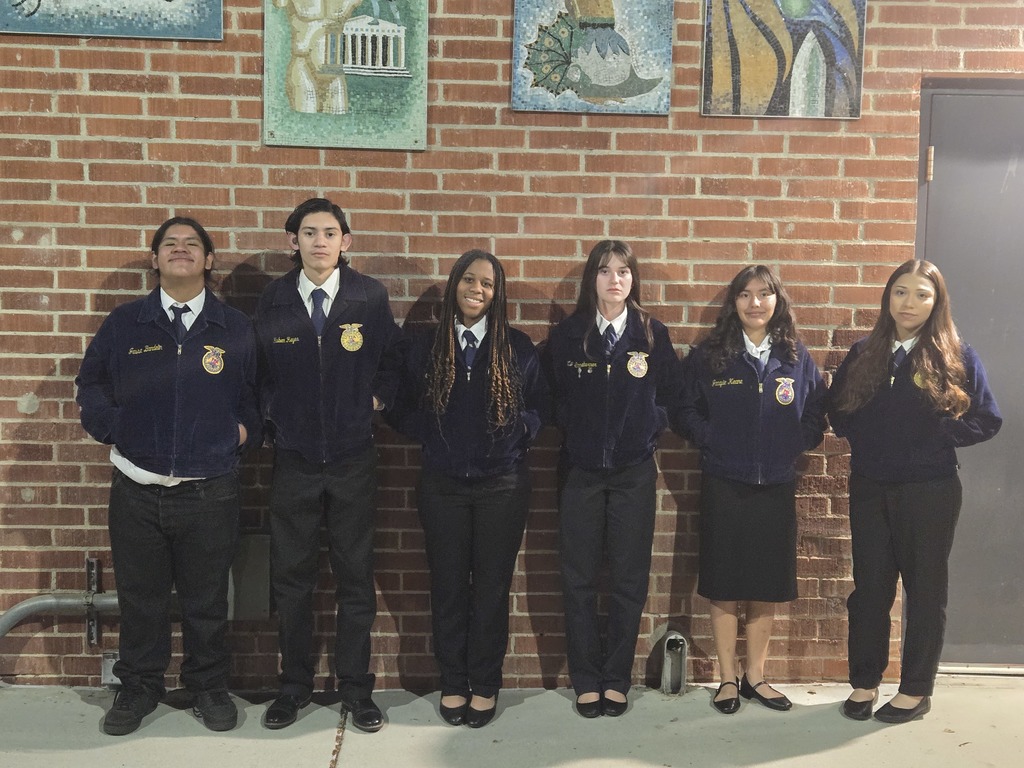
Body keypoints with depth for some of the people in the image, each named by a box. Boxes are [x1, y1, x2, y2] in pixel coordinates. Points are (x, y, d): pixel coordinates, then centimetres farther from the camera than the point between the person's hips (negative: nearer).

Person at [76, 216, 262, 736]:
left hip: (210, 493, 0)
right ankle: (138, 688, 31)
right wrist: (112, 429, 1)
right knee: (140, 597, 12)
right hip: (136, 492, 1)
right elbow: (90, 384, 14)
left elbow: (259, 394, 12)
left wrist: (245, 430, -2)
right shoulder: (123, 323, 5)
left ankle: (209, 686, 29)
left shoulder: (235, 329, 5)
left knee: (206, 600, 10)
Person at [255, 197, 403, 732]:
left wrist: (377, 400, 1)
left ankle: (356, 688, 20)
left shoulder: (371, 297, -2)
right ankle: (294, 686, 24)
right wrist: (271, 417, 2)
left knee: (356, 578, 6)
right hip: (293, 459, 1)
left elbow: (392, 360, 11)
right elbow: (257, 372, 11)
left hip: (353, 459, 0)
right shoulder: (272, 302, 0)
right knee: (291, 579, 8)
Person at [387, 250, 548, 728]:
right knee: (448, 586, 8)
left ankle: (485, 685, 21)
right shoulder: (426, 348, 3)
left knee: (492, 587, 7)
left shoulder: (518, 348, 1)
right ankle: (453, 683, 23)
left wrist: (518, 433, -7)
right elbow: (403, 410, 9)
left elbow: (540, 404, 8)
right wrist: (432, 437, -4)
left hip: (502, 485, -1)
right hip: (443, 485, 1)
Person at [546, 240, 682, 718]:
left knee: (630, 581, 5)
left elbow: (670, 396, 9)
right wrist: (575, 432, -3)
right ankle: (586, 681, 17)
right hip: (581, 471, 0)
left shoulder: (653, 334, 3)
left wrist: (647, 430, -3)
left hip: (634, 473, 0)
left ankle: (617, 679, 19)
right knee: (579, 580, 4)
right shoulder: (567, 334, 2)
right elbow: (553, 398, 6)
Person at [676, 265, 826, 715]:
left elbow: (816, 413, 10)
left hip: (776, 488, 2)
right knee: (724, 587, 4)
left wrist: (796, 444, -3)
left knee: (766, 589, 9)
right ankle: (727, 679, 17)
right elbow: (685, 410, 3)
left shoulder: (797, 359, 6)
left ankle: (754, 676, 24)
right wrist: (711, 440, -9)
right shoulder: (708, 357, 1)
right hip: (723, 486, -2)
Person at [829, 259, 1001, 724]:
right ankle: (864, 683, 22)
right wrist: (862, 436, -4)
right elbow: (837, 410, 12)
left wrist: (935, 435, -12)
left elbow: (987, 420, -4)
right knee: (869, 587, 9)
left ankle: (916, 690, 21)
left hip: (930, 492, -3)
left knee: (925, 590, 8)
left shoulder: (956, 358, -4)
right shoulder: (863, 355, 6)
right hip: (870, 489, 3)